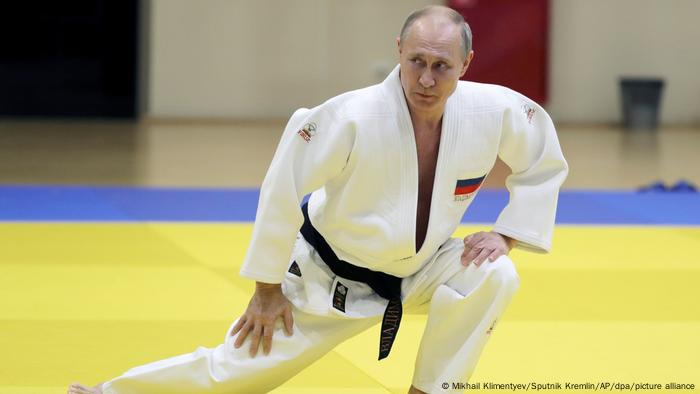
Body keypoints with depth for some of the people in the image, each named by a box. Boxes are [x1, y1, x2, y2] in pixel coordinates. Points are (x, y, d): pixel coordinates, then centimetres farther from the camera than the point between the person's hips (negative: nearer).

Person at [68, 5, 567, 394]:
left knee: (493, 276, -22)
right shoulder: (353, 118, -32)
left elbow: (544, 163, 1)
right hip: (329, 274, -3)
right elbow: (282, 189, -22)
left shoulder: (495, 112, -21)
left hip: (415, 270, 4)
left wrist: (507, 234, -10)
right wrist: (269, 289, -14)